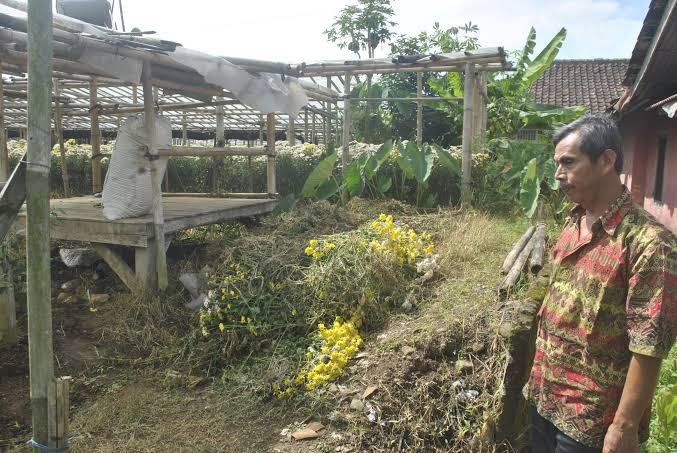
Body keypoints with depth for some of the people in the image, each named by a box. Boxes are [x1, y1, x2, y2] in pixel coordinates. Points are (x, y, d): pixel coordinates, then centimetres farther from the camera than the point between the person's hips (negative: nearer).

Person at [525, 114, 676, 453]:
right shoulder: (573, 224, 1)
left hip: (591, 419, -7)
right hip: (545, 394, 7)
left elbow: (649, 348, -21)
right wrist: (539, 375, 13)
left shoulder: (647, 243, -22)